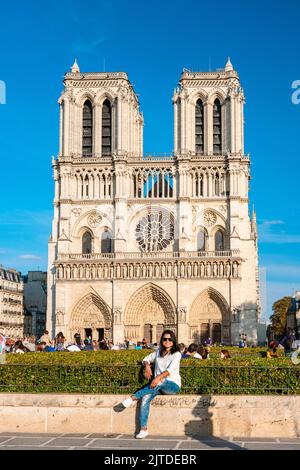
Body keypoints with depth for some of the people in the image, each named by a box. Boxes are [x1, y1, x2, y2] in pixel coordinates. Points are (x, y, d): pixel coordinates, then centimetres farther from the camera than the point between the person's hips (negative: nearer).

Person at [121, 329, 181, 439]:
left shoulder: (176, 354, -2)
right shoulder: (158, 352, 15)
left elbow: (170, 369, -18)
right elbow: (146, 359, 24)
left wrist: (158, 377, -35)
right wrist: (147, 366, -1)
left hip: (173, 385, -4)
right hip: (158, 385, 4)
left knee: (160, 382, -38)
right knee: (146, 397, -26)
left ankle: (134, 397, -28)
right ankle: (143, 429, -27)